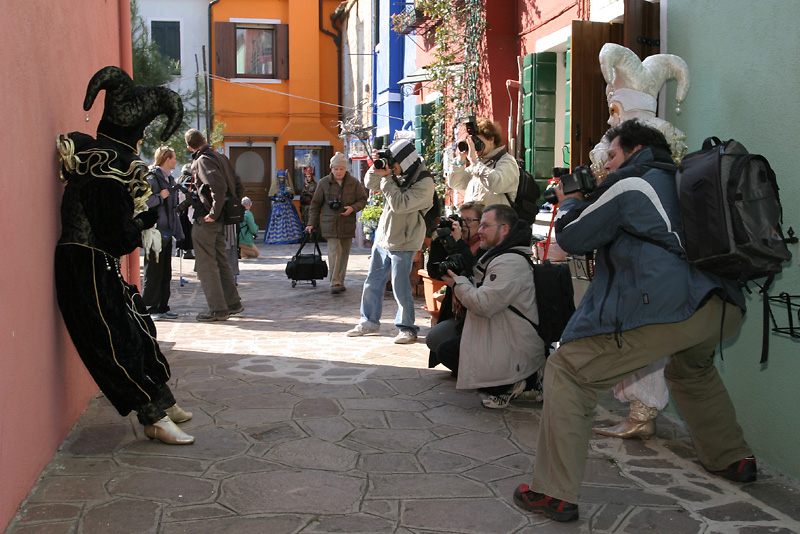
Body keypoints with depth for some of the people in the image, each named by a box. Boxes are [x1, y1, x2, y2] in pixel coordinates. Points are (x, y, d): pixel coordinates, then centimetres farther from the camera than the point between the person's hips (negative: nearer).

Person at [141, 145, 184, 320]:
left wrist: (178, 232, 20)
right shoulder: (152, 179, -11)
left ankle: (162, 308, 17)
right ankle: (149, 310, 1)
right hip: (155, 232, -9)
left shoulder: (170, 179, 18)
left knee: (165, 273, 11)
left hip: (166, 233, 9)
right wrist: (160, 197, -19)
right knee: (153, 273, -5)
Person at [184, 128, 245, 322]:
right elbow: (239, 187, 14)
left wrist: (213, 214, -21)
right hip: (220, 220, 8)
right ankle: (233, 303, 21)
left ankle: (217, 309, 0)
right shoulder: (220, 157, 11)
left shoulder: (203, 160, -13)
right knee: (221, 261, 17)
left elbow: (218, 187, -27)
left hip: (205, 221, -8)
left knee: (206, 265, -1)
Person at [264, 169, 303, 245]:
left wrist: (288, 194, -10)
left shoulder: (288, 186, 11)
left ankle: (290, 237, -9)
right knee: (278, 222, -9)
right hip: (277, 206, -2)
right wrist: (278, 199, -14)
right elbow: (271, 197, 2)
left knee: (289, 221, -8)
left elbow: (292, 196, 12)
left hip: (287, 206, 2)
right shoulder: (274, 186, 4)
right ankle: (277, 238, -7)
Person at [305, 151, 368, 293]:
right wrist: (312, 223, 6)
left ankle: (341, 281, 19)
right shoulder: (324, 183, 3)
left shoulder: (354, 183, 4)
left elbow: (362, 199, 9)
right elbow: (315, 204, 9)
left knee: (344, 253, 7)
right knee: (334, 251, -14)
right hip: (330, 224, -2)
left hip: (347, 225, 2)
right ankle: (335, 283, -15)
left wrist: (353, 208, -12)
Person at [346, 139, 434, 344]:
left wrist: (387, 178, -22)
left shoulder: (424, 183, -18)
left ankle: (407, 328, 10)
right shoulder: (399, 175, 5)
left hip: (403, 244, -8)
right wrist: (376, 169, -6)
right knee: (372, 281, 14)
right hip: (382, 237, 8)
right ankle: (369, 322, 28)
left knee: (400, 286, -5)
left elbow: (399, 204, -27)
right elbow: (370, 184, 14)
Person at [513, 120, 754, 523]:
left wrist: (570, 201, 29)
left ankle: (554, 493, -7)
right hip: (723, 311, 9)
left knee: (566, 372, -3)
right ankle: (732, 459, 48)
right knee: (691, 368, 41)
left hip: (665, 309, -9)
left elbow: (572, 239, 10)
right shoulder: (679, 181, 27)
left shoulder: (628, 183, 4)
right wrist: (590, 198, 34)